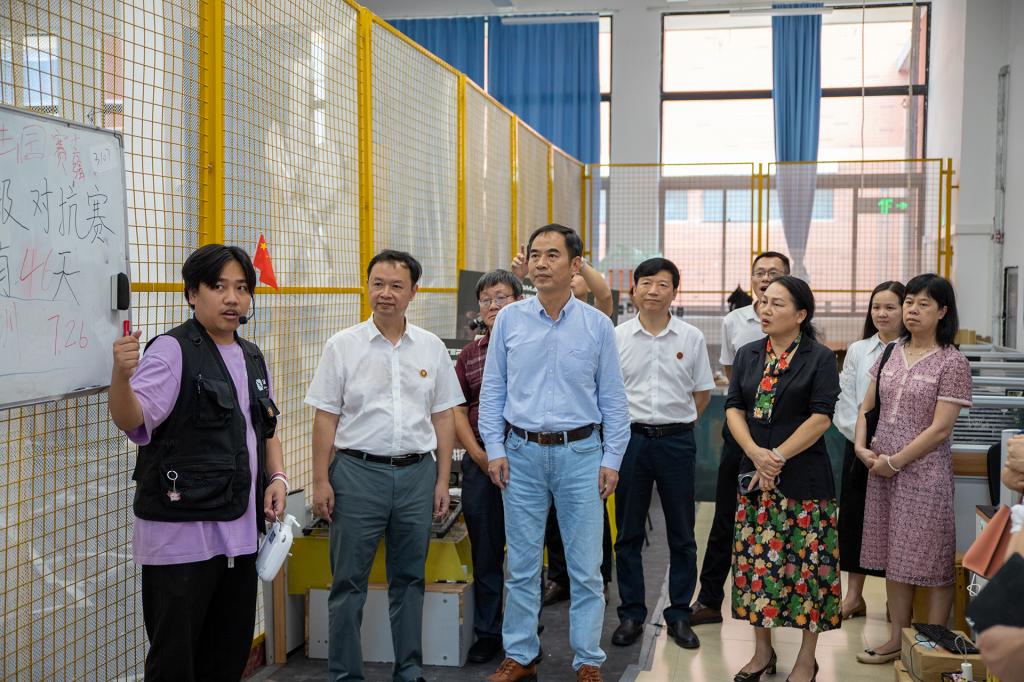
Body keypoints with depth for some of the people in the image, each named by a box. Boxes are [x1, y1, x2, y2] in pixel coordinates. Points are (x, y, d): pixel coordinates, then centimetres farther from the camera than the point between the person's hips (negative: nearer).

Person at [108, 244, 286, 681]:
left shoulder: (252, 358, 13)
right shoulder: (173, 351, -9)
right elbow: (131, 419, -22)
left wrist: (277, 476, 8)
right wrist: (121, 375, -42)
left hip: (240, 529, 7)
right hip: (181, 533, -7)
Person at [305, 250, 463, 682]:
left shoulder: (431, 348, 6)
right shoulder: (342, 346, -1)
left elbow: (443, 417, 9)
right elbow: (325, 418, -1)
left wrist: (442, 480, 4)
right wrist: (321, 481, -5)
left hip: (417, 472, 3)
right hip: (357, 472, -2)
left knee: (409, 579, 13)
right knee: (348, 581, 3)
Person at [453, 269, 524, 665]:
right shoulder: (469, 354, 10)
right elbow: (457, 410, 8)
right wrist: (479, 455, -4)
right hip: (480, 464, 4)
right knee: (485, 554, 10)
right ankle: (487, 633, 22)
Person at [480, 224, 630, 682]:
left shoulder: (597, 326, 1)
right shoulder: (510, 320, 3)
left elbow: (613, 399, 4)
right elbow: (492, 390, 7)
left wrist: (611, 460, -1)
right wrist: (494, 450, 0)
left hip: (580, 454, -1)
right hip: (522, 454, 1)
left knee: (585, 568, 3)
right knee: (522, 566, 9)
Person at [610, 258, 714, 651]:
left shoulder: (691, 338, 1)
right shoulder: (617, 337, 1)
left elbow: (702, 393, 9)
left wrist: (675, 424, 5)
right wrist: (622, 426, 4)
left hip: (677, 441, 0)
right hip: (631, 438, 0)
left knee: (681, 536, 7)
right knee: (628, 534, 7)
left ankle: (679, 615, 19)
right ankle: (631, 615, 18)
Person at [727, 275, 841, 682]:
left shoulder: (820, 359, -4)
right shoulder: (748, 356, 10)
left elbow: (821, 418, -10)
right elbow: (733, 409, 5)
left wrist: (778, 458, -15)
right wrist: (756, 454, -11)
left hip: (804, 477, -4)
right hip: (754, 477, 4)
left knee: (807, 562, 1)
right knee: (757, 559, 8)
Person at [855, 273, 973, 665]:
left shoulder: (952, 363, -9)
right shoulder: (892, 354, 8)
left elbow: (940, 430, -13)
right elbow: (866, 406, 14)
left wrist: (894, 461, -13)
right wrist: (861, 447, -2)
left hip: (924, 471, -6)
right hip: (882, 469, 6)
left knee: (931, 562, 0)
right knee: (894, 560, 13)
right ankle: (897, 641, 24)